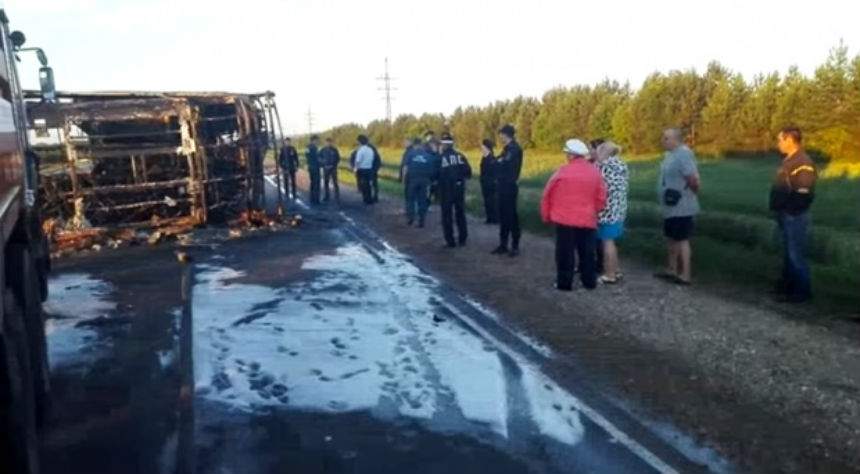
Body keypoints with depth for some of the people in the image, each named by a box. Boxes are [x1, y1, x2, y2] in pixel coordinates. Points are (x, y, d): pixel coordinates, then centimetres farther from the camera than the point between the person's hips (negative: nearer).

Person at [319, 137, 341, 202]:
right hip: (325, 168, 2)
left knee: (335, 183, -4)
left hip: (333, 168, -2)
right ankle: (325, 197, 15)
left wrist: (333, 165, -9)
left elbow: (338, 159, 2)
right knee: (325, 183, 7)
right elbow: (319, 158, 6)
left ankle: (337, 198, -1)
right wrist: (324, 165, -7)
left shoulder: (334, 150, -1)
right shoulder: (323, 150, 3)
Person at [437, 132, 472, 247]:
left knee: (447, 216, 5)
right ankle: (462, 239, 18)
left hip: (446, 190, -3)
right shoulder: (461, 156, 1)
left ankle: (450, 241, 4)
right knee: (460, 214, 15)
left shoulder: (440, 158, -10)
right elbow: (468, 173, 0)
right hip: (459, 189, 3)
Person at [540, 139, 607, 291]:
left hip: (565, 219, -3)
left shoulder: (563, 172, -10)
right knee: (587, 252, 13)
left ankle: (564, 282, 8)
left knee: (565, 252, 4)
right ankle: (589, 281, 19)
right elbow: (601, 198, 5)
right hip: (587, 220, 4)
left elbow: (548, 195, -4)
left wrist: (546, 216, 8)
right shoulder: (594, 171, 1)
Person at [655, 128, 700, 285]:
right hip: (671, 206, 10)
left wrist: (693, 194, -11)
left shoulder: (683, 154, -21)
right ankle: (672, 270, 30)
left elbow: (693, 179, -27)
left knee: (682, 240, -3)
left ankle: (685, 275, 5)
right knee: (671, 238, 18)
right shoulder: (672, 154, 10)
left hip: (681, 207, -10)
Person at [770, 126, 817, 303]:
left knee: (796, 254, -4)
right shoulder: (789, 160, 13)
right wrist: (779, 211, 14)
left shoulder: (802, 163, -19)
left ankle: (802, 291, 5)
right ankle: (788, 285, 28)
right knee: (788, 252, 18)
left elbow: (804, 195, -25)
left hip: (795, 217, -10)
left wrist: (790, 212, -20)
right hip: (786, 216, 10)